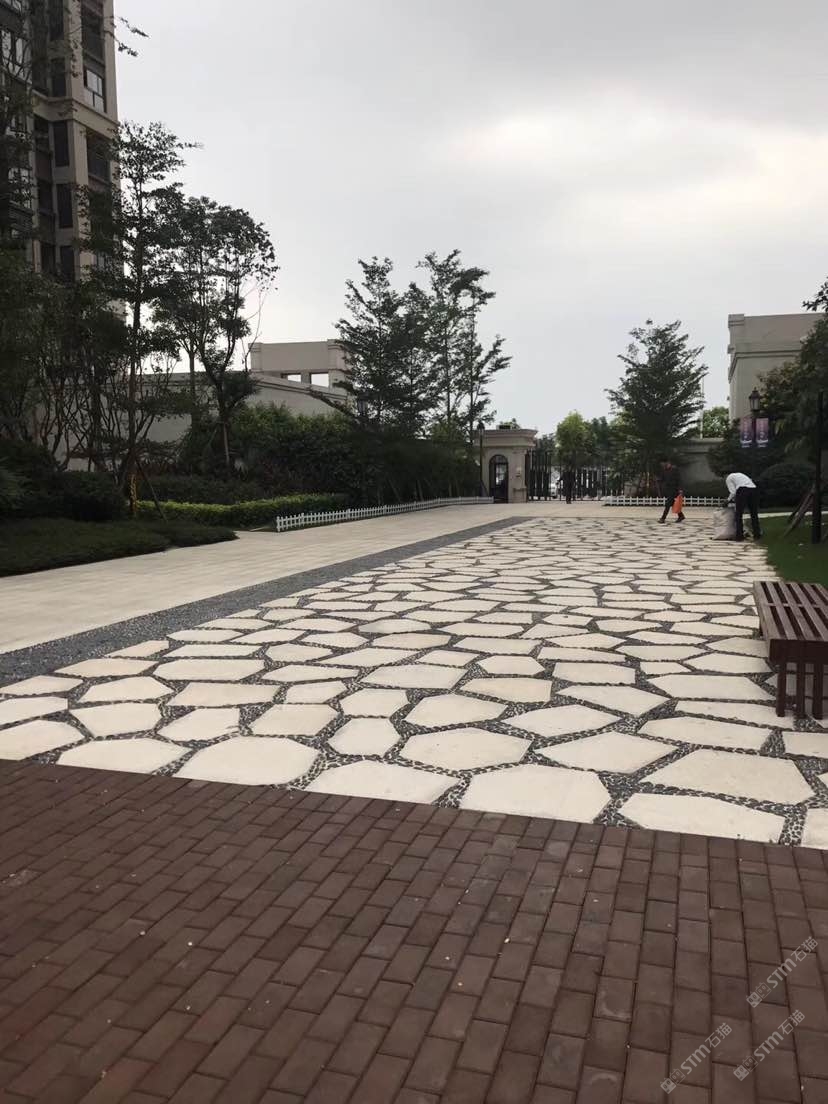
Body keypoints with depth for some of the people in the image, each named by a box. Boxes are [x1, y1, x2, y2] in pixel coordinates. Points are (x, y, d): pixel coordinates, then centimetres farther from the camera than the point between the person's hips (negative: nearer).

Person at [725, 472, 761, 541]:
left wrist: (729, 500, 22)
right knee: (754, 514, 14)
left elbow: (733, 492, 3)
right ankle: (757, 535, 16)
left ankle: (739, 536, 2)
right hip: (753, 489, 6)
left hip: (742, 491, -6)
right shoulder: (740, 474, 37)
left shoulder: (728, 478, 16)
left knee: (739, 515, 4)